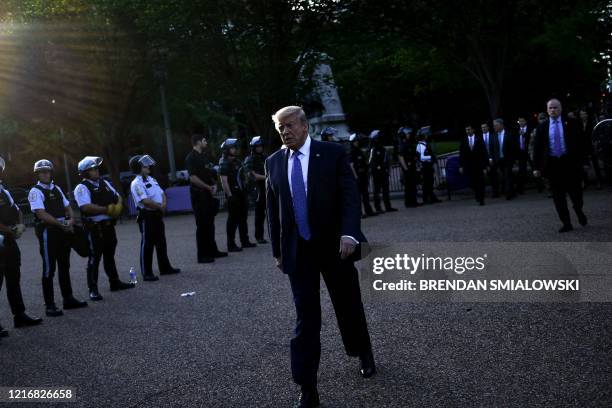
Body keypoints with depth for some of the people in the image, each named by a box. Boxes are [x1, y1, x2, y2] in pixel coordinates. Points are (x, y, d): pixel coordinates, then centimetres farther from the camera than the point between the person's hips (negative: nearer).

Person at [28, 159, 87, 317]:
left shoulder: (56, 189, 16)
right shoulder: (35, 191, -8)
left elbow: (67, 206, 18)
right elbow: (41, 214, -18)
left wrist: (71, 220, -3)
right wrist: (61, 224, -20)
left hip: (63, 231, 7)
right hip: (48, 232, -7)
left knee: (64, 267, 14)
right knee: (49, 269, -3)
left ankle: (68, 299, 24)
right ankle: (50, 305, 3)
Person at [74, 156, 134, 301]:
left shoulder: (105, 183, 14)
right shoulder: (82, 188, -10)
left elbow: (118, 198, 17)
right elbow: (86, 207, -23)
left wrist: (117, 208, -6)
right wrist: (107, 210, -20)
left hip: (109, 225, 7)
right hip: (94, 228, -7)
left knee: (110, 255, 19)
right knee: (94, 258, -3)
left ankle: (115, 282, 31)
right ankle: (93, 290, 3)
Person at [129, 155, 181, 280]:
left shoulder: (151, 179, 14)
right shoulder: (136, 184, -14)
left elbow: (162, 193, 13)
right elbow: (145, 201, -23)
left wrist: (164, 204, -8)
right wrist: (160, 206, -12)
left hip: (158, 215, 9)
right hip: (147, 216, -9)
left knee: (161, 243, 16)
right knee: (147, 245, -5)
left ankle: (165, 267, 27)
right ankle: (147, 273, -1)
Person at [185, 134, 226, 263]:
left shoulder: (203, 156, 16)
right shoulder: (191, 158, -12)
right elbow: (193, 178, -19)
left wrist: (214, 184, 4)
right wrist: (209, 187, -13)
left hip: (208, 194, 9)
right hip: (199, 194, -9)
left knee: (210, 223, 14)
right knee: (202, 225, -6)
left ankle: (212, 250, 24)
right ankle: (202, 255, -1)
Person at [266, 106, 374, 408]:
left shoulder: (333, 153, -5)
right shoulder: (273, 162, 5)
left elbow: (350, 196, -10)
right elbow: (272, 209, 10)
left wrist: (349, 234, -24)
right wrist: (278, 250, 9)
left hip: (334, 245, -1)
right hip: (297, 250, 2)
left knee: (349, 306, 14)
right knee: (305, 318, -1)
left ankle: (364, 355, 42)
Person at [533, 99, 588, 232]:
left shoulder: (570, 124, 2)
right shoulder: (542, 127, 5)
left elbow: (580, 143, 3)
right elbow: (537, 147, 4)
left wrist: (581, 160, -4)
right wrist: (537, 167, -2)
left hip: (569, 163, -1)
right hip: (552, 164, 1)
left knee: (575, 191, 2)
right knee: (558, 196, 2)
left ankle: (579, 211, 33)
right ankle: (566, 223, 10)